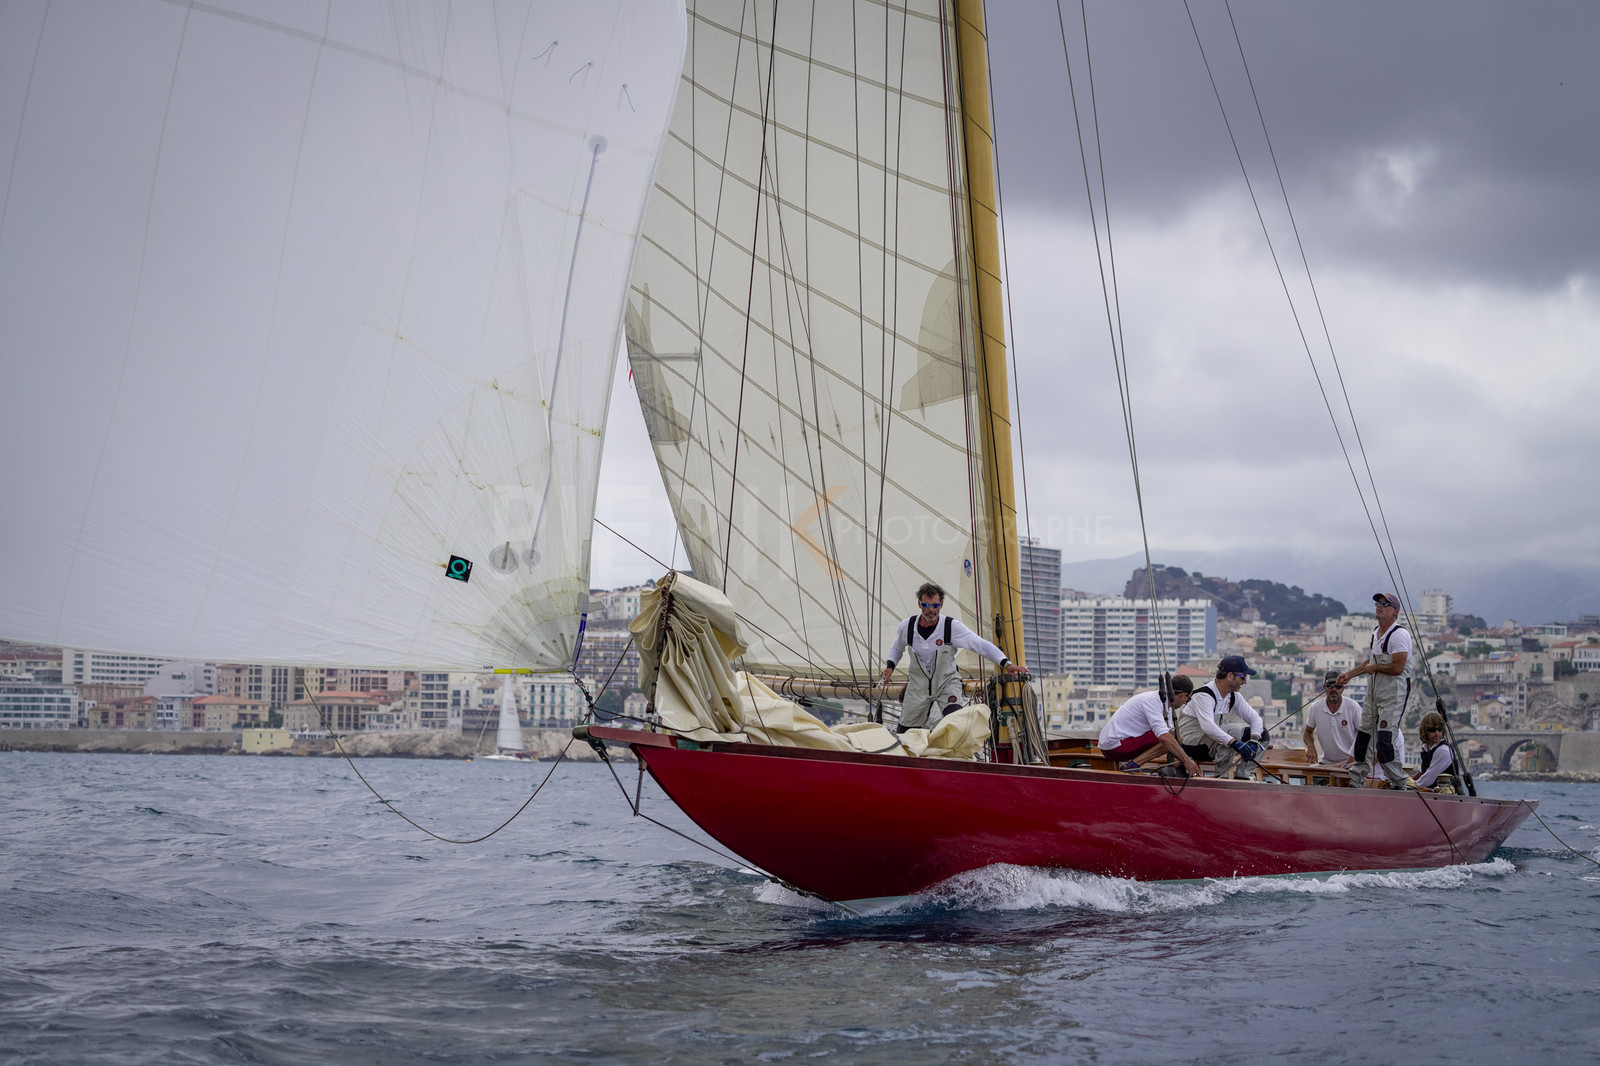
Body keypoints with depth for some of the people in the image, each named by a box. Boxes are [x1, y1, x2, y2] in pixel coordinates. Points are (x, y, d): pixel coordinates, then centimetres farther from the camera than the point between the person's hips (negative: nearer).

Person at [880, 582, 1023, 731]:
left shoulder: (952, 627, -17)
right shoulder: (907, 627, -7)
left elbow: (981, 645, -22)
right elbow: (897, 647, 17)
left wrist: (1006, 663, -33)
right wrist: (890, 666, -1)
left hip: (947, 682, -3)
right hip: (918, 684, 3)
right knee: (905, 731, 7)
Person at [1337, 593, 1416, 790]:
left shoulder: (1399, 634, -15)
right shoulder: (1376, 631, 14)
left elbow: (1397, 668, -23)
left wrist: (1374, 668, -9)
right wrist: (1350, 674, 26)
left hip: (1394, 693, -9)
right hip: (1374, 691, 9)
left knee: (1384, 740, -14)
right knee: (1363, 736, 11)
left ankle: (1400, 783, -3)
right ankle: (1356, 783, 19)